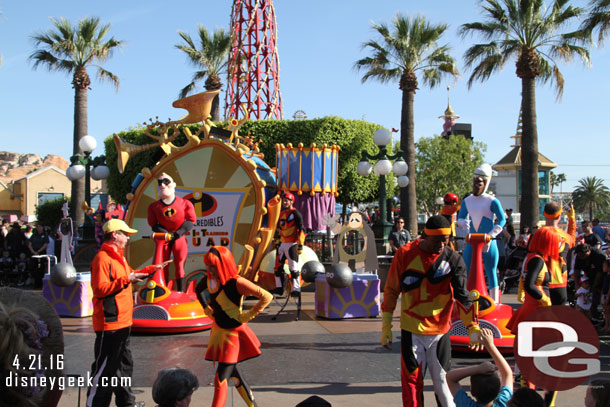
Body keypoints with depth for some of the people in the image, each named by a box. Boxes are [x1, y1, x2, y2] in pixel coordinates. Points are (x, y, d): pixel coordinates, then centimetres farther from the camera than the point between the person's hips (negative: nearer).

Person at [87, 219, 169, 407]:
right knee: (104, 368, -4)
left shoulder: (117, 257, 16)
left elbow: (130, 275, 29)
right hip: (109, 323, -11)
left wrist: (151, 269, 25)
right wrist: (126, 279, -27)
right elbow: (100, 289, -24)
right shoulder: (102, 259, -16)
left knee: (124, 363, 19)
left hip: (122, 321, 11)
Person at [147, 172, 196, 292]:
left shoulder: (184, 203, -4)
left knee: (179, 265, 0)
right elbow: (153, 224, 0)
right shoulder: (154, 206, 1)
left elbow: (191, 220, -2)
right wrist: (167, 234, -12)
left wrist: (178, 233, -11)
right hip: (162, 238, 1)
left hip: (179, 238, -1)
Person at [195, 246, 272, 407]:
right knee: (233, 373, 18)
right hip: (218, 332, 7)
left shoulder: (236, 283, -22)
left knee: (220, 379, -8)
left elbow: (266, 297, -23)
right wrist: (207, 309, 12)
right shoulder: (209, 280, -3)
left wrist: (248, 315, -18)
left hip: (234, 334, -7)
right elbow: (198, 290, 22)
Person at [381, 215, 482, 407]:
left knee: (442, 380, 7)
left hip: (440, 331, 1)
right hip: (411, 331, 0)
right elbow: (391, 290, 1)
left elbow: (462, 296, -5)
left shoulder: (454, 260, -5)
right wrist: (386, 324, 2)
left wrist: (473, 327, -17)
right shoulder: (405, 254, -7)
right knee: (411, 380, 4)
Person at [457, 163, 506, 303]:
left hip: (488, 243, -5)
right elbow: (460, 218, 14)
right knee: (467, 273, 5)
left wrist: (490, 236, -13)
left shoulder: (492, 201, -6)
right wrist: (463, 222, -11)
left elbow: (502, 220, -4)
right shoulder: (467, 201, 8)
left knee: (491, 273, 1)